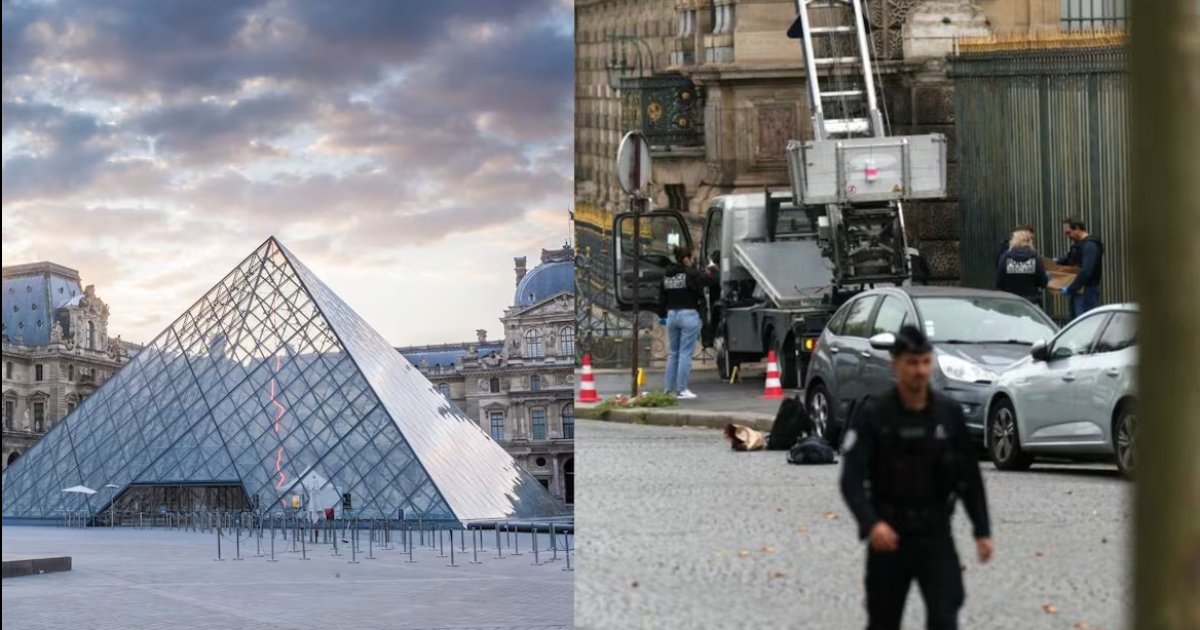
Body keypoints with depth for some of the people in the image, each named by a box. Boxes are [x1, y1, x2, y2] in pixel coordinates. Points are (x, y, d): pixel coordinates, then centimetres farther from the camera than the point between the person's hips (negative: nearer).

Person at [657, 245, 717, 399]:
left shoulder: (667, 275, 7)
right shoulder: (691, 274, -13)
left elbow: (662, 297, 11)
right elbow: (711, 281, -11)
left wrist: (662, 315, 21)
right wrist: (711, 271, 9)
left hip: (672, 315, 7)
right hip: (688, 315, -7)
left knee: (673, 353, 14)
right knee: (685, 353, -4)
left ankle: (668, 388, 15)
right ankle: (681, 389, -5)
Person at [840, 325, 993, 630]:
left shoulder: (949, 413, 1)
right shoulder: (873, 415, -8)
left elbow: (969, 476, 8)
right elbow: (852, 478, -15)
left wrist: (982, 530, 4)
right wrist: (870, 523, -31)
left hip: (936, 533, 1)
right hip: (889, 534, -1)